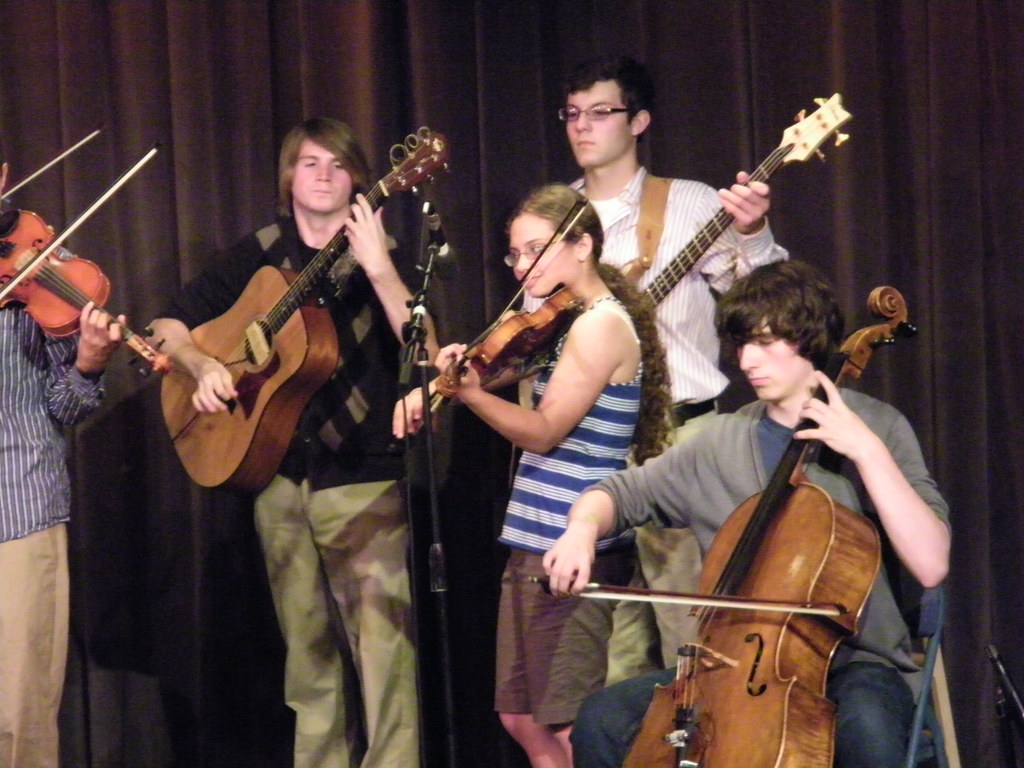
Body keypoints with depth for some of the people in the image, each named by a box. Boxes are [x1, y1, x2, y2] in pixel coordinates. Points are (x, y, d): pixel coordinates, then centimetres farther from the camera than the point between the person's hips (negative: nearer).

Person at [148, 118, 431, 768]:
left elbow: (423, 350, -15)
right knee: (309, 649, 11)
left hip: (365, 481, -4)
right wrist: (203, 365, -6)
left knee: (383, 646, -13)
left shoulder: (378, 256, 0)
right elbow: (170, 325, 14)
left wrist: (380, 270, -27)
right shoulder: (261, 254, 10)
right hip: (279, 477, 4)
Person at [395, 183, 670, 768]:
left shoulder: (600, 324, -14)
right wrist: (433, 390, -4)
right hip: (537, 544, 10)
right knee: (523, 717, 14)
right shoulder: (562, 323, 15)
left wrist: (468, 391, -33)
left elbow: (543, 432, -20)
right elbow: (503, 371, 16)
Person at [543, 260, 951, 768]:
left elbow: (930, 565, -14)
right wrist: (583, 528, -10)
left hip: (853, 661, -4)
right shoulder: (723, 443, 8)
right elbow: (620, 495, 14)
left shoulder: (873, 425, -3)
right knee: (602, 720, -16)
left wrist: (868, 452, -20)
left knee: (867, 726, -38)